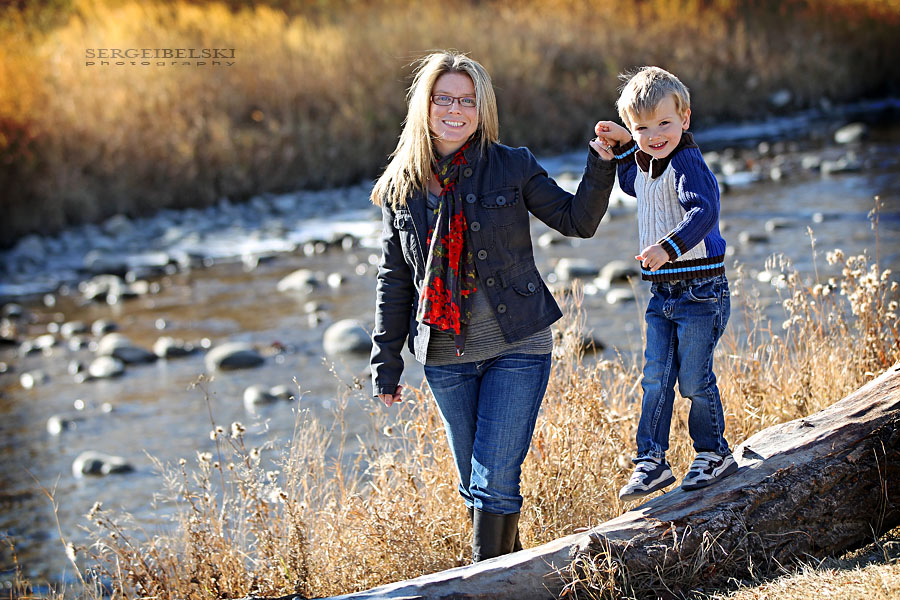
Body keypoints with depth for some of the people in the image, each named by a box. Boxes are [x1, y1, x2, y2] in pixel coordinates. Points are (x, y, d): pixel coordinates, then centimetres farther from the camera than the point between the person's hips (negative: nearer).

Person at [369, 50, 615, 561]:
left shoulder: (512, 167, -3)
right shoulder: (402, 186, 3)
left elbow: (577, 220, 1)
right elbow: (394, 279, 9)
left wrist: (601, 165, -15)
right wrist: (386, 361, 9)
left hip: (517, 347, -3)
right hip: (446, 357, 3)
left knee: (496, 481, -8)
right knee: (474, 485, 12)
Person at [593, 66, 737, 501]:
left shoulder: (686, 164, -18)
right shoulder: (645, 163, 9)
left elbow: (704, 211, -35)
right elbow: (633, 187, 34)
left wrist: (669, 247, -48)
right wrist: (620, 150, 17)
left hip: (700, 291, -8)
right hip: (662, 292, 8)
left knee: (694, 379, 1)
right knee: (655, 379, 6)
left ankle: (714, 455, 19)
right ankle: (651, 460, 11)